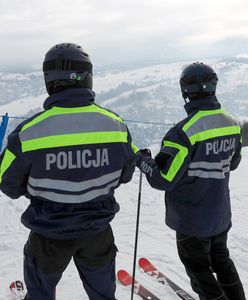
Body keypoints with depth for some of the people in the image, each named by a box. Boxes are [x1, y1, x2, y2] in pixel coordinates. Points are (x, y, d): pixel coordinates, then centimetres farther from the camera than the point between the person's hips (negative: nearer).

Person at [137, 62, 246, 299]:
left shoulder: (185, 131, -28)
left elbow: (163, 180, -24)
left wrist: (142, 160, -7)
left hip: (192, 219, -6)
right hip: (221, 214, 7)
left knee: (198, 268, 15)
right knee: (221, 260, 28)